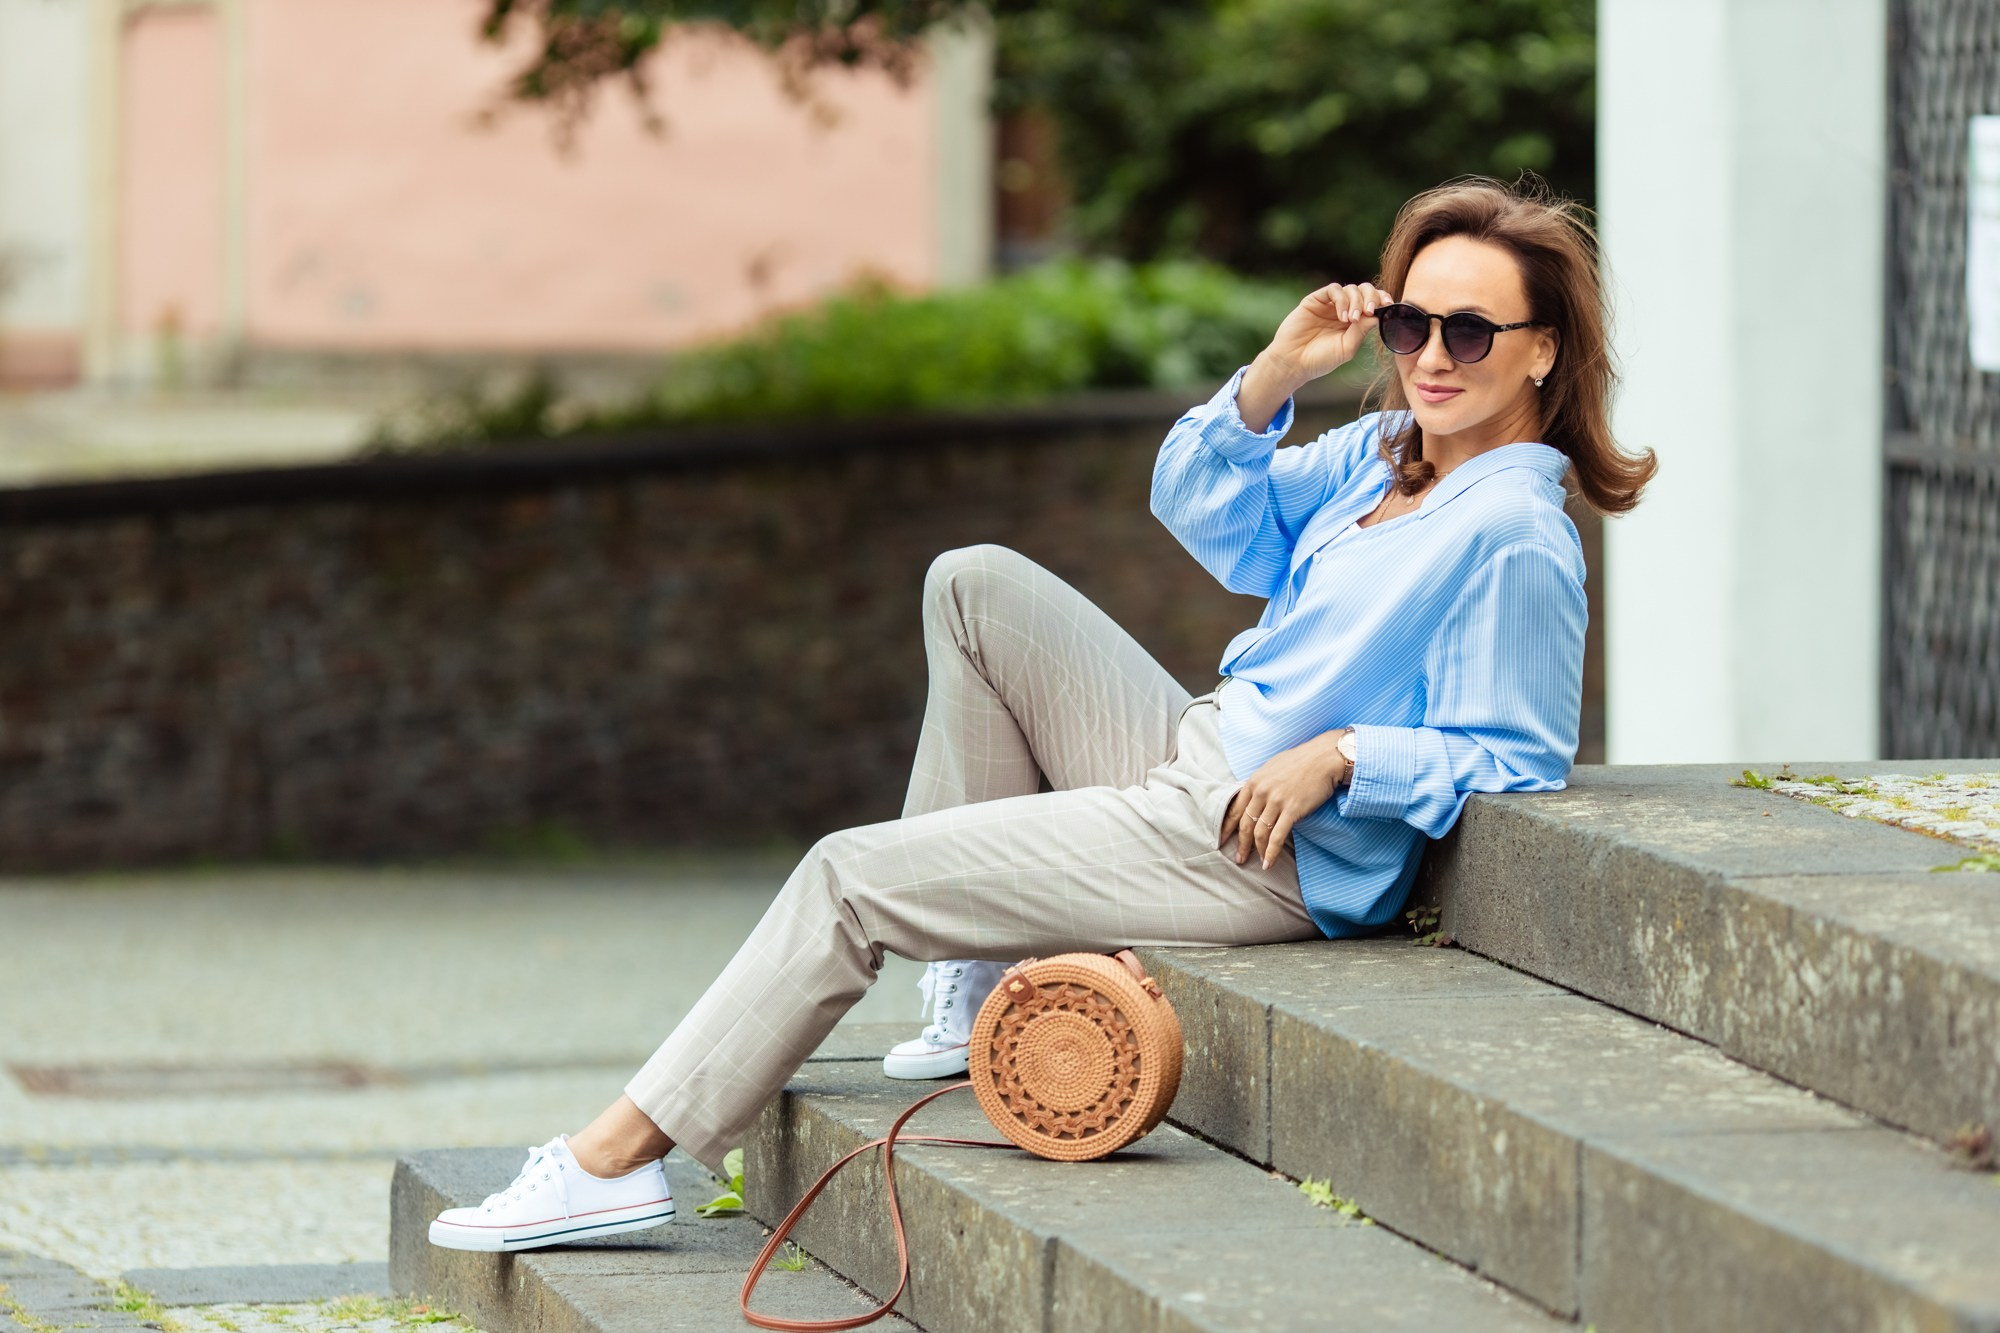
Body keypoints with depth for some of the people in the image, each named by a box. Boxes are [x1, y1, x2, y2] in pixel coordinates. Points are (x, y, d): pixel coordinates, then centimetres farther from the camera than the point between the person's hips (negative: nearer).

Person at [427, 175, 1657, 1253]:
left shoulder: (1511, 535, -18)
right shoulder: (1387, 453, 9)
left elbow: (1512, 759, -17)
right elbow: (1201, 508, 14)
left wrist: (1342, 753, -26)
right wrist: (1274, 378, -1)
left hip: (1264, 851, -9)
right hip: (1190, 759, 9)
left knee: (852, 877, -7)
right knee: (975, 587, 10)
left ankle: (622, 1159, 0)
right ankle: (978, 965, 8)